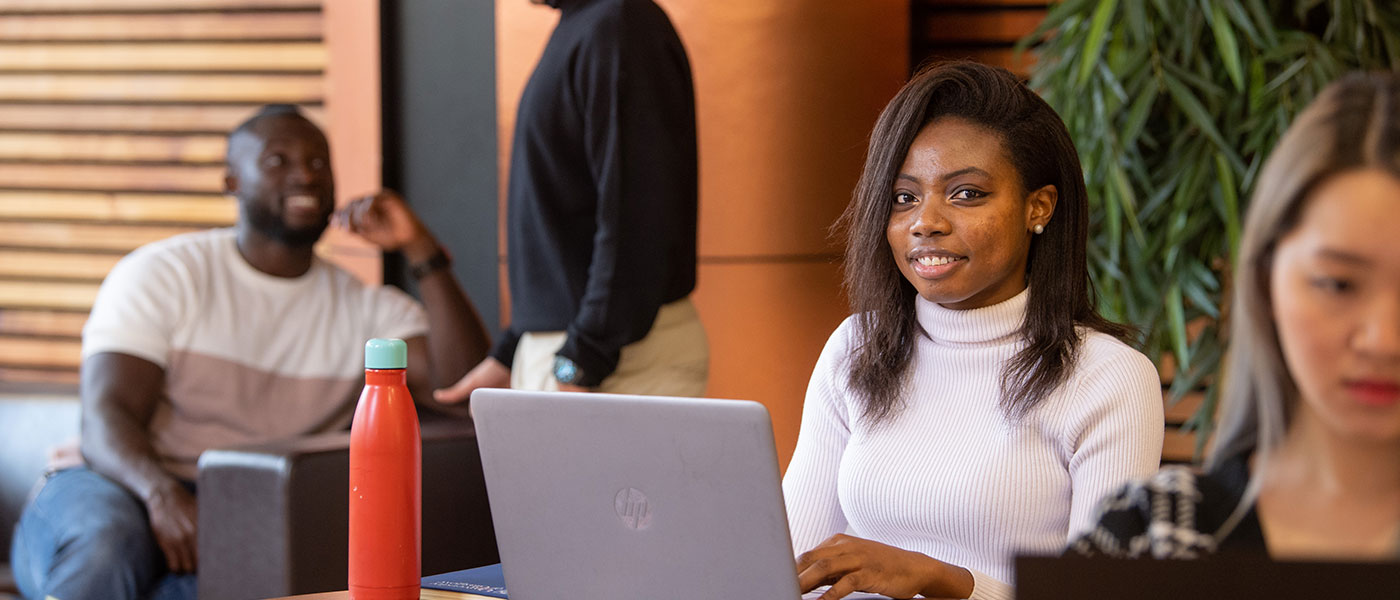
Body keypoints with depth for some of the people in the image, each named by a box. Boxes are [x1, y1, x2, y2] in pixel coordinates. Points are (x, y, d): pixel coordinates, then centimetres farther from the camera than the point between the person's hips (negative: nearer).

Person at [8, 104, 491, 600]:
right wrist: (161, 494, -31)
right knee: (104, 543, -40)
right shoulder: (162, 274, 5)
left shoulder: (368, 311, 14)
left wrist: (420, 248, -6)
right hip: (126, 491, -1)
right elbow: (106, 419, -8)